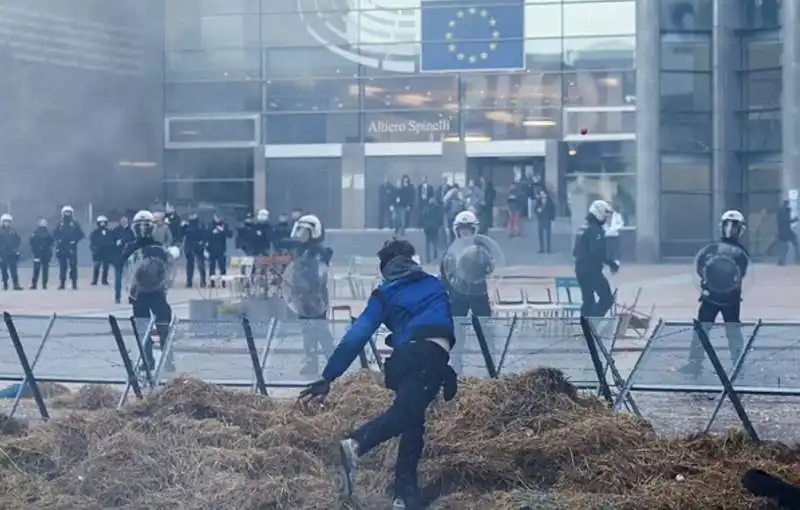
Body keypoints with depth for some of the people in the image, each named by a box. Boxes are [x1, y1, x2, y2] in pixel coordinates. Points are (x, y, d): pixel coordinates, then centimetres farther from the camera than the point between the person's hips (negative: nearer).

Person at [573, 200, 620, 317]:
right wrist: (613, 264, -16)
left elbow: (576, 251, 20)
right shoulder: (596, 230, -15)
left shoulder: (584, 228, 15)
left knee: (588, 301, 15)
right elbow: (599, 253, -23)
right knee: (607, 299, -7)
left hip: (580, 269, 10)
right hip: (592, 270, -10)